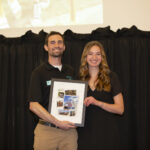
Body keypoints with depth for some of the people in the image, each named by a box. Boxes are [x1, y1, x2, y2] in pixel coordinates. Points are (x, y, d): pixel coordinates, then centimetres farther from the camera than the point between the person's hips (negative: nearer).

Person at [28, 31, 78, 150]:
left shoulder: (71, 72, 11)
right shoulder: (39, 72, -1)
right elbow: (33, 105, -8)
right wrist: (58, 123, -14)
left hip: (69, 129, 3)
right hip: (46, 130, -3)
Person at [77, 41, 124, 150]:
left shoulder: (111, 77, 1)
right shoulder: (80, 79, 8)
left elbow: (120, 109, -5)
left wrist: (97, 102, -17)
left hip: (107, 132, -2)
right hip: (85, 132, 2)